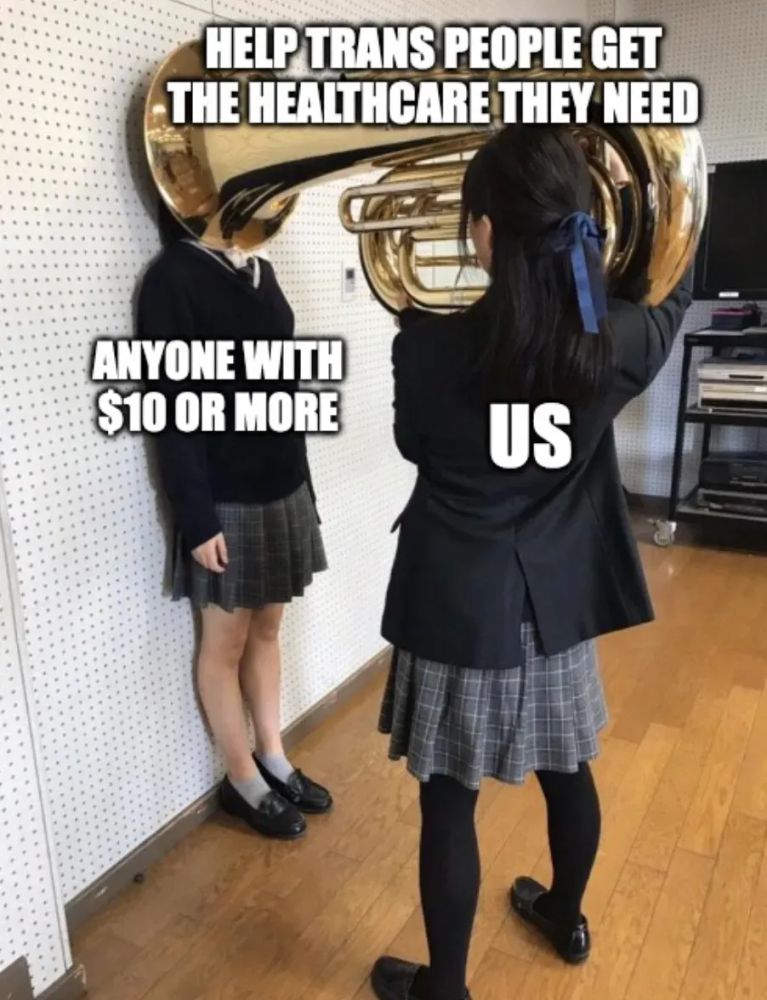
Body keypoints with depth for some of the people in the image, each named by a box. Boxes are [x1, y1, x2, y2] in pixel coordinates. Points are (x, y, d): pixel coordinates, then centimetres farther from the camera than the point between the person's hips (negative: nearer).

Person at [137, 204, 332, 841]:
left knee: (267, 629, 18)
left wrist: (301, 480, 13)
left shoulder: (257, 271, 9)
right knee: (227, 642, 10)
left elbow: (281, 386, 11)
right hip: (226, 499, -7)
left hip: (283, 486, 7)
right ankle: (243, 781, 27)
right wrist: (197, 518, -18)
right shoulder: (173, 280, -13)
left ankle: (274, 761, 34)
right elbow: (174, 411, -16)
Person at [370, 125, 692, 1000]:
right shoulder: (616, 344, -10)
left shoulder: (434, 344, -20)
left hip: (458, 605, -4)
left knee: (449, 801, 12)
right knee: (567, 770, 26)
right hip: (558, 597, 5)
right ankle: (567, 917, 52)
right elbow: (669, 299, 14)